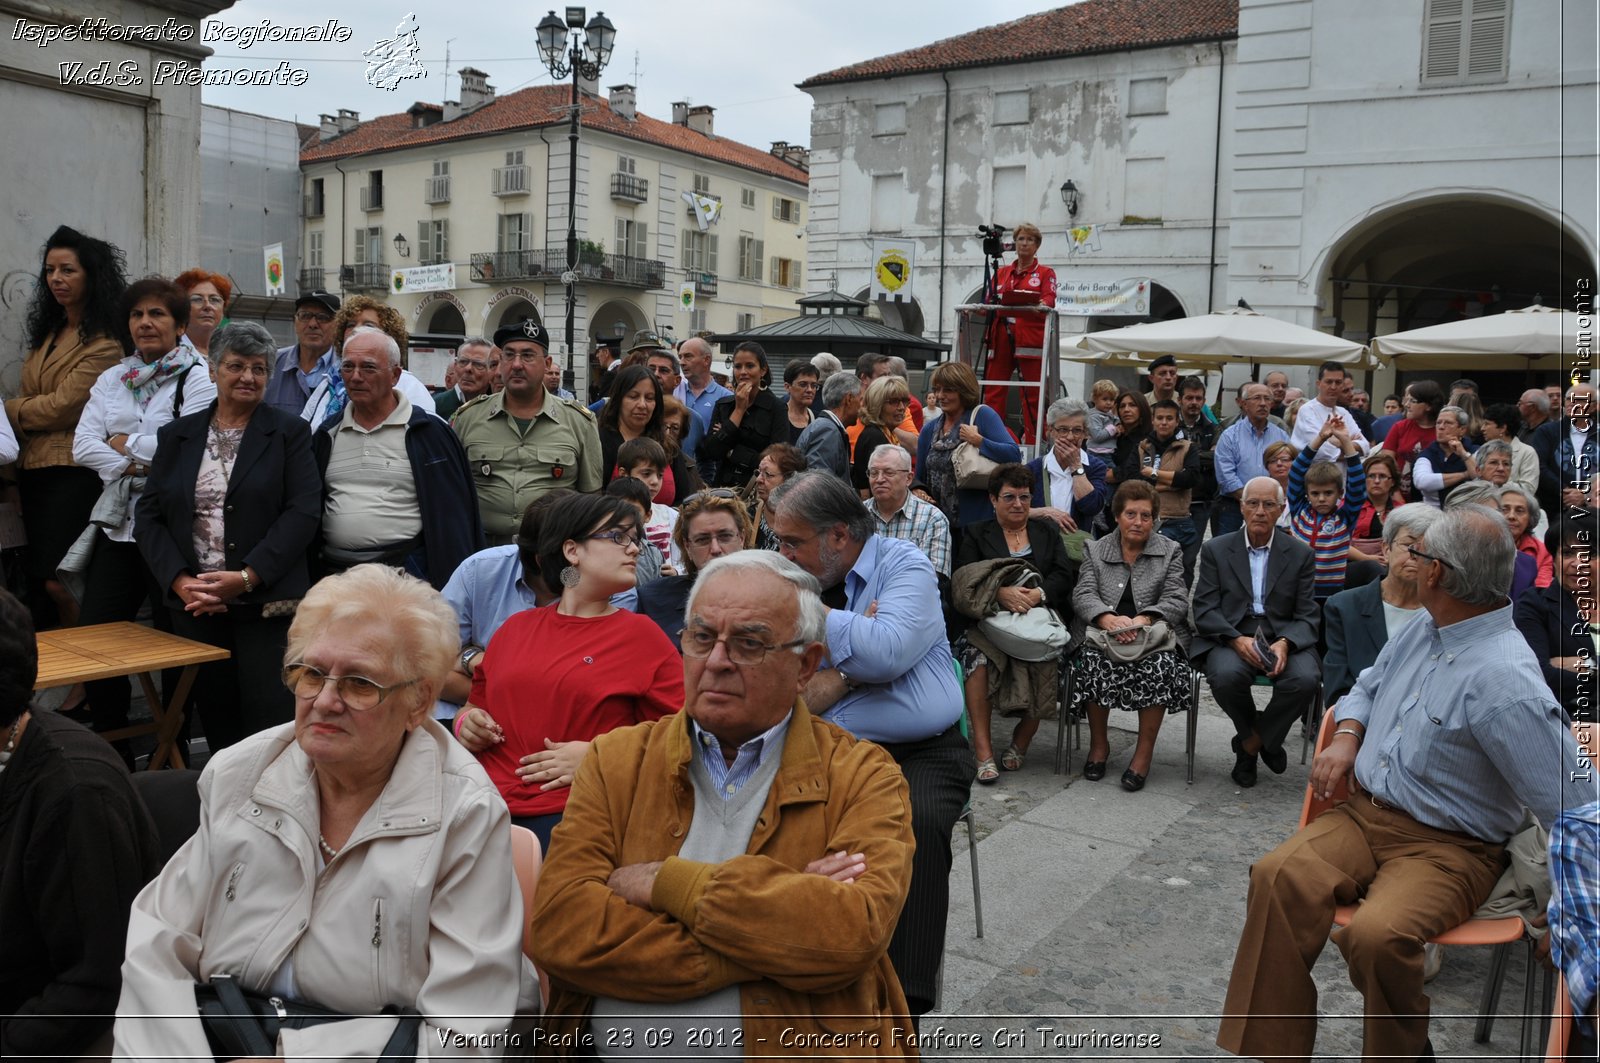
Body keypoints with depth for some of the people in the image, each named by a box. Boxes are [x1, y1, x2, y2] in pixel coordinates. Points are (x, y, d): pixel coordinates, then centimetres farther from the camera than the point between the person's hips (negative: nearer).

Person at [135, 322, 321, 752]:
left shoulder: (290, 433, 2)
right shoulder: (177, 435, 12)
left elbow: (303, 512, -7)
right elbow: (150, 514, 8)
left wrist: (247, 577, -15)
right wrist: (180, 581, -7)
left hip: (266, 603, -3)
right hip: (194, 604, 4)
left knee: (271, 717, -7)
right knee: (215, 715, 8)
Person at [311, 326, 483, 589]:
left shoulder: (429, 433, -2)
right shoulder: (327, 435, 13)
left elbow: (453, 516, -4)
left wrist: (453, 586, -9)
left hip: (408, 576, -4)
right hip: (334, 575, 4)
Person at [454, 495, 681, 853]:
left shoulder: (642, 634, 7)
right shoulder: (516, 627, 19)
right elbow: (476, 705, 32)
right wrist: (467, 723, 9)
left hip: (573, 816, -3)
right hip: (482, 807, 3)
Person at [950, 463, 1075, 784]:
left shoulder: (1047, 531, 22)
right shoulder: (976, 534, 15)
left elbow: (1063, 576, 8)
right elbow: (963, 582, -1)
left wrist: (1039, 593, -14)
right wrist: (1001, 593, -20)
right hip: (990, 620, -1)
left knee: (1044, 662, -32)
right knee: (976, 656, -34)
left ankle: (1021, 740, -10)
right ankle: (983, 749, -28)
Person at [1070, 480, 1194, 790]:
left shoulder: (1170, 552, 13)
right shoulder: (1095, 550, 14)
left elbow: (1176, 601, 0)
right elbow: (1083, 595, 0)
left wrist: (1142, 619, -20)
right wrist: (1109, 619, -22)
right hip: (1103, 634, 0)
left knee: (1161, 664, -33)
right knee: (1095, 660, -33)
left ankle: (1145, 750, -17)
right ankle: (1098, 744, -11)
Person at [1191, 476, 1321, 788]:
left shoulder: (1301, 554, 9)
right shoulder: (1216, 549, 7)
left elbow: (1306, 616, 4)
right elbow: (1205, 610, -1)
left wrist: (1284, 643, -19)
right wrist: (1237, 640, -19)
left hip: (1284, 637, 1)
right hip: (1229, 637, -1)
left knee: (1304, 679, -31)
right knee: (1227, 675, -34)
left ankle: (1252, 743, -3)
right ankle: (1256, 736, 1)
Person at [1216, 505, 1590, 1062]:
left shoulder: (1505, 680, -22)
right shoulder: (1423, 629, 4)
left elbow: (1574, 803, -19)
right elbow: (1368, 687, 24)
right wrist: (1346, 735, 3)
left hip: (1448, 847, -6)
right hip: (1365, 813, 7)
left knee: (1378, 933, -33)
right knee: (1279, 877, -21)